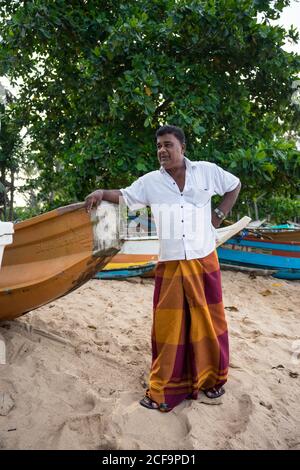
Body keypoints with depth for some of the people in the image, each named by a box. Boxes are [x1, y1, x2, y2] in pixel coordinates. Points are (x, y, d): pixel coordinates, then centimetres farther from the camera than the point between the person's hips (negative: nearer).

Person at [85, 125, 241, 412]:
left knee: (207, 320, 9)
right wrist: (102, 193, -9)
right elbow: (124, 196, 10)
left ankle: (210, 379, 29)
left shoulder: (207, 171, 1)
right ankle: (164, 391, 15)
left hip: (204, 261, 0)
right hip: (169, 266, 0)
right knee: (168, 325, 3)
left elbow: (234, 186, 15)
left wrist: (218, 216, 5)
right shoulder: (150, 182, 2)